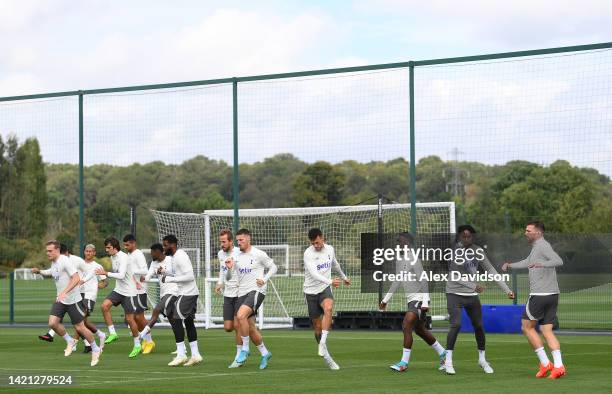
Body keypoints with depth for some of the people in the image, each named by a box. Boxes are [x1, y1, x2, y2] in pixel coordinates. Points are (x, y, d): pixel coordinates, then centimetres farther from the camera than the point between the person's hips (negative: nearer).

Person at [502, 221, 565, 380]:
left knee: (527, 327, 4)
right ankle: (558, 366, -8)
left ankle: (545, 363, 0)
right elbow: (528, 262, 40)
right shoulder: (536, 247, 20)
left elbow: (558, 261, -27)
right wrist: (510, 265, 48)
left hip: (539, 295, -9)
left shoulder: (543, 246, -10)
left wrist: (542, 264, -43)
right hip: (552, 295, 9)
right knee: (547, 331, 5)